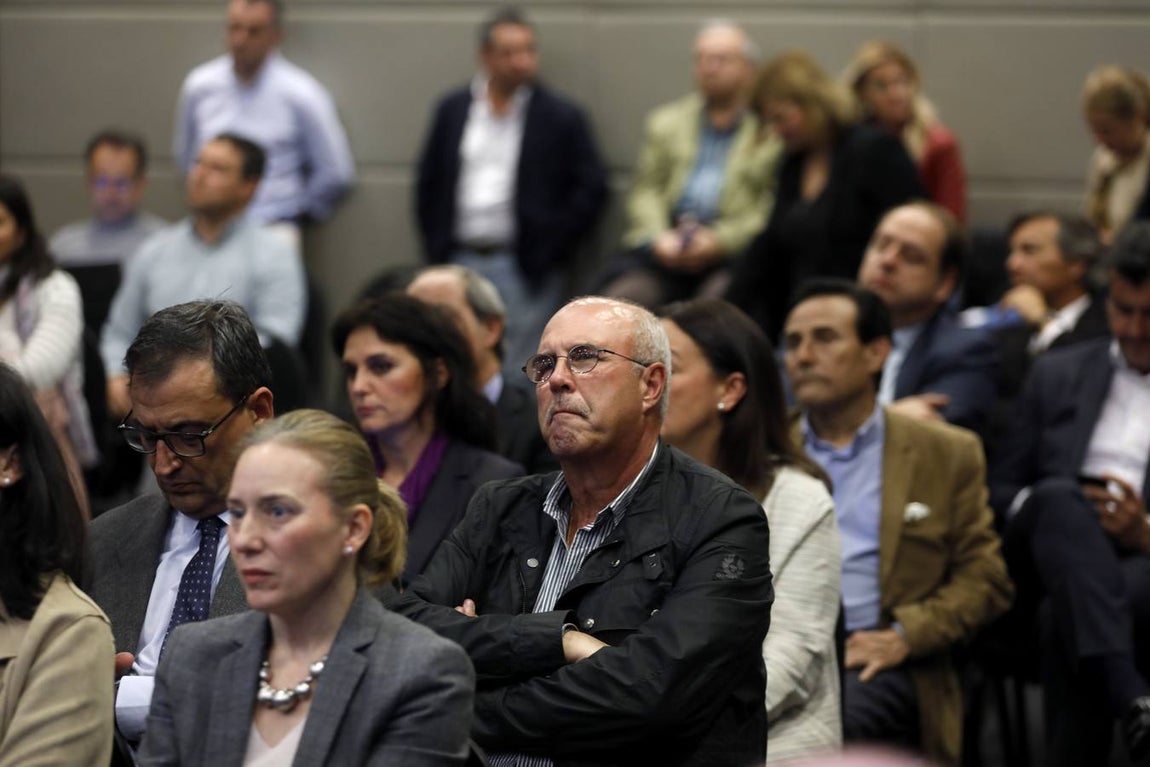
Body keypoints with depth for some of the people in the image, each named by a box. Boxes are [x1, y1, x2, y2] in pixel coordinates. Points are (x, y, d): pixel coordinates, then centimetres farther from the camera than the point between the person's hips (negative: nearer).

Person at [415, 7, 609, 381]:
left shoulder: (560, 117, 0)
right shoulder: (453, 110, 10)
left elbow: (591, 188, 0)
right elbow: (428, 182, 15)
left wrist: (551, 249, -6)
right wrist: (435, 251, 8)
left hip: (524, 267, -3)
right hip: (459, 262, 3)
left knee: (519, 377, -6)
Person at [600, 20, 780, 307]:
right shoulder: (666, 121, 21)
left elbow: (775, 208, -1)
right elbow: (645, 192, 14)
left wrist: (719, 240, -13)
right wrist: (659, 238, -6)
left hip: (734, 249, -3)